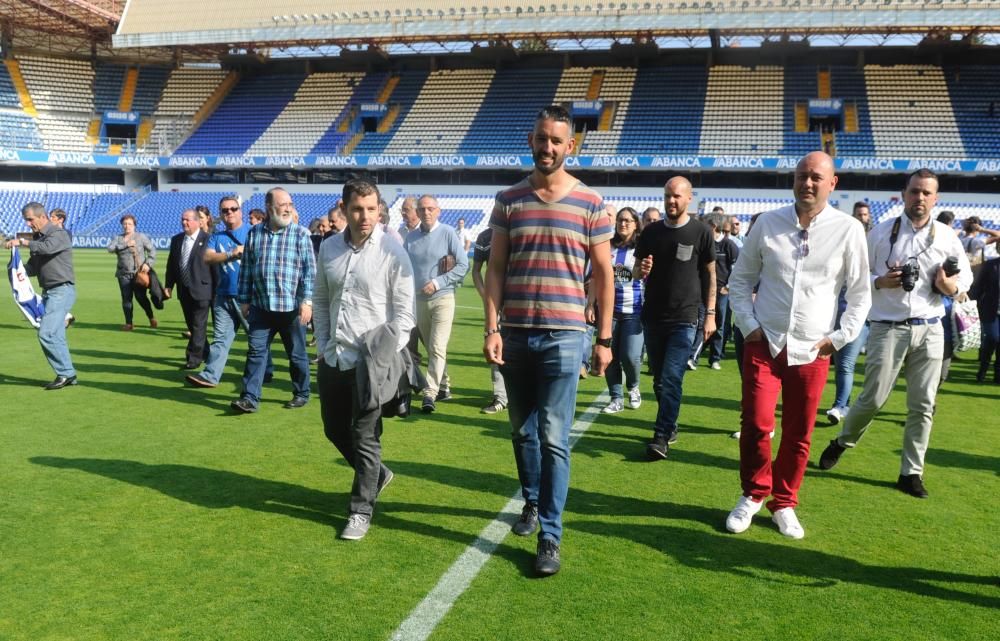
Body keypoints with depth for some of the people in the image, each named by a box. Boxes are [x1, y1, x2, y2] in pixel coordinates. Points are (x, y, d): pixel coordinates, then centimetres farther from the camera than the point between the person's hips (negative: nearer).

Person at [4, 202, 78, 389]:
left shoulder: (58, 234, -10)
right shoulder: (37, 237, 15)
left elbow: (47, 247, -31)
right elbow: (34, 265, 16)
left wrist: (22, 242, -26)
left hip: (62, 290, -9)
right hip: (48, 291, 9)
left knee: (46, 333, -14)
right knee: (55, 336, 10)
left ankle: (65, 373, -4)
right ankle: (68, 375, 17)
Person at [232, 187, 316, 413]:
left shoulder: (300, 234, -3)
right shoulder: (254, 233, 6)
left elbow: (310, 270, -5)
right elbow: (246, 268, 10)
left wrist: (307, 301, -11)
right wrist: (244, 299, 8)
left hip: (292, 306, -2)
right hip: (261, 306, 3)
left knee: (297, 353, 9)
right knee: (256, 351, 1)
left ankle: (301, 393, 24)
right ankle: (250, 398, 5)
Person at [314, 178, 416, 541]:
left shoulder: (392, 252, -10)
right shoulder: (329, 248, 6)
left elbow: (404, 310, -9)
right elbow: (321, 301, 14)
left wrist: (389, 357, -13)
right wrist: (323, 345, 9)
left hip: (370, 362, -6)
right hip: (333, 359, 6)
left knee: (365, 437, 1)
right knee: (335, 429, 17)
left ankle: (361, 510, 16)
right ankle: (376, 473, 41)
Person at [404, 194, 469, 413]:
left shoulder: (447, 233, -5)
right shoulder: (411, 237, 8)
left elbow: (463, 265, -8)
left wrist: (438, 283, -14)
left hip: (442, 298, -5)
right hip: (419, 300, 5)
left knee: (437, 348, -13)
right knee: (431, 348, 13)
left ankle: (430, 394, -14)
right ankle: (444, 387, 26)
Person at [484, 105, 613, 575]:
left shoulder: (589, 204, 0)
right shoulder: (508, 201, 6)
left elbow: (603, 273, 3)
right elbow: (496, 268, 4)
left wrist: (604, 338, 0)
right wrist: (491, 329, -4)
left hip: (563, 336, -3)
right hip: (515, 334, 3)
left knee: (554, 438, -4)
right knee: (522, 430, 15)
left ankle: (550, 537, 4)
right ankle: (532, 503, 37)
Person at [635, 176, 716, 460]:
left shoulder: (701, 232, -2)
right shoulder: (651, 231, 7)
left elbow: (710, 275, 3)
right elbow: (637, 272, 14)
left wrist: (710, 314, -1)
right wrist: (642, 270, -11)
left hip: (684, 319, -4)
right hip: (653, 316, 4)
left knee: (672, 379, -11)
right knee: (659, 379, 11)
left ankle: (661, 437, -7)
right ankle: (670, 427, 27)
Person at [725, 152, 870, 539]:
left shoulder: (848, 230, -2)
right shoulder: (768, 223, 1)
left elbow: (860, 294, 5)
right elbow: (740, 279, 9)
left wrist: (839, 338, -2)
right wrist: (749, 326, -1)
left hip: (812, 350, 0)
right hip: (764, 343, 0)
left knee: (798, 435, 6)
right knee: (756, 425, -5)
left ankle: (784, 504, 26)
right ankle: (753, 495, 18)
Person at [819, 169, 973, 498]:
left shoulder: (947, 237, 6)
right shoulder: (882, 232, 0)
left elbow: (966, 276, 14)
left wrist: (951, 286, -8)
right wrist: (880, 282, -16)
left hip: (929, 330, 3)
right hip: (888, 328, -2)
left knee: (922, 406, 5)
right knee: (873, 399, -1)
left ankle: (911, 473, 17)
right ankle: (842, 442, 27)